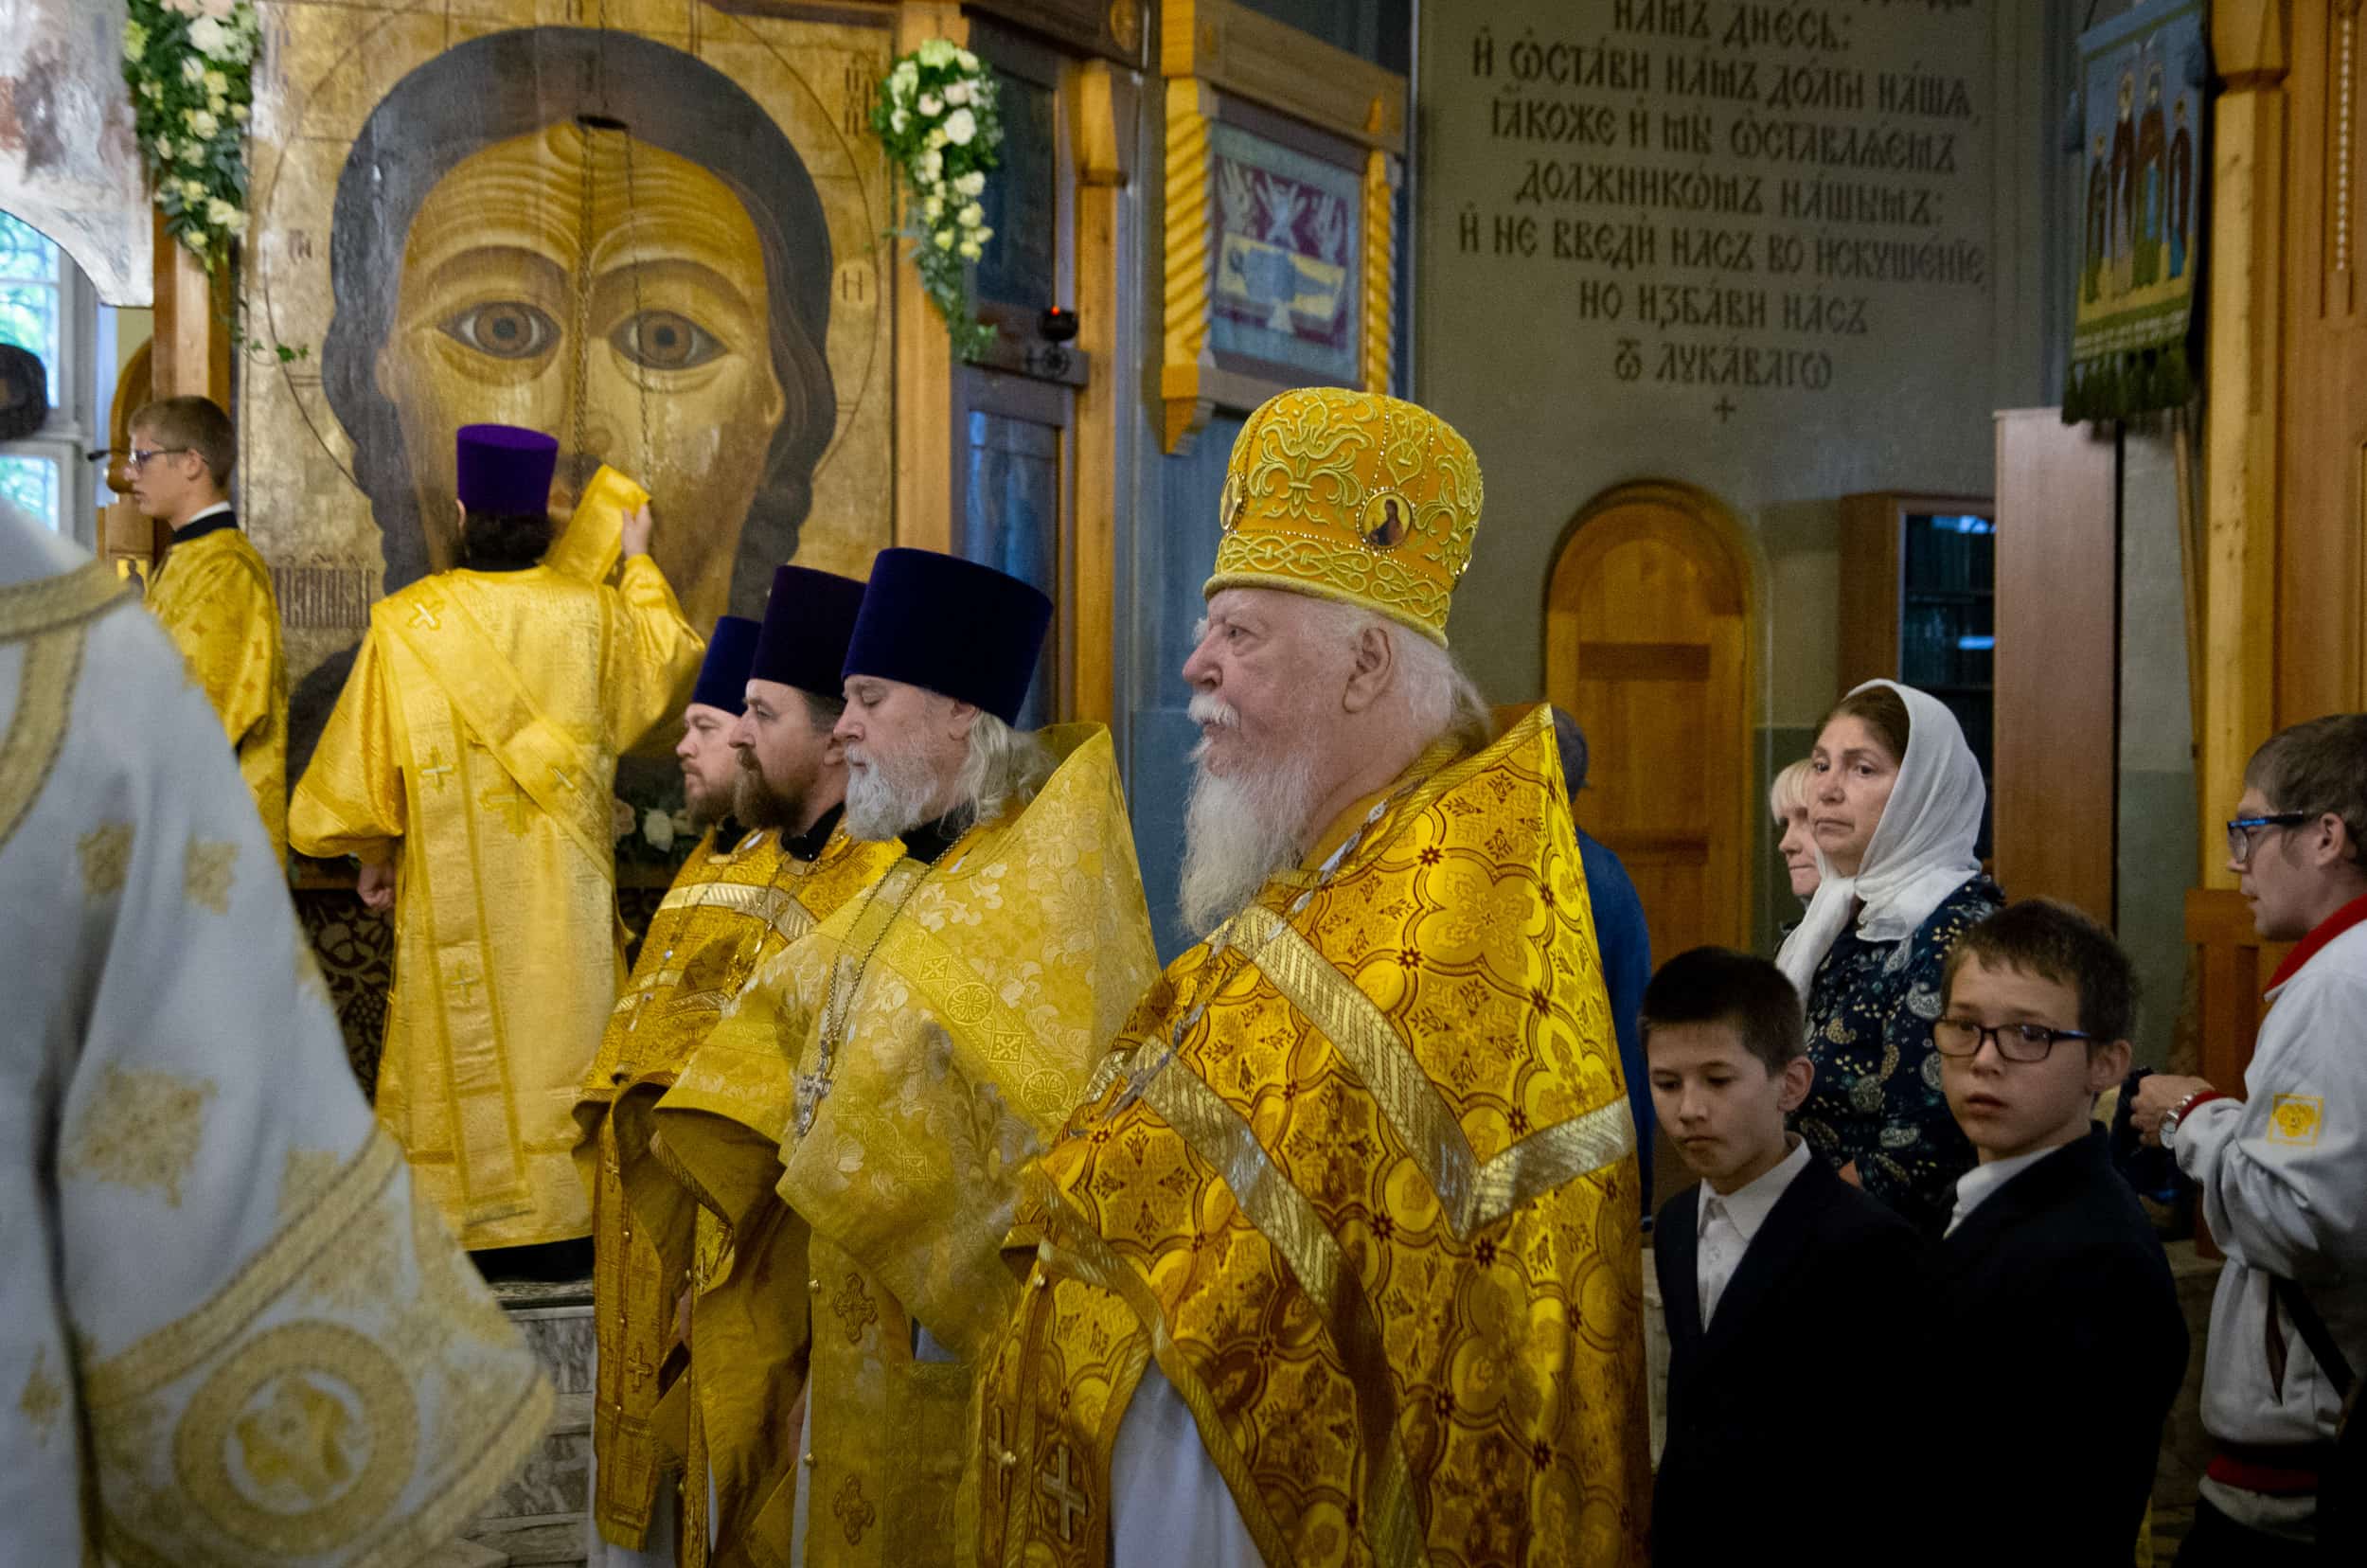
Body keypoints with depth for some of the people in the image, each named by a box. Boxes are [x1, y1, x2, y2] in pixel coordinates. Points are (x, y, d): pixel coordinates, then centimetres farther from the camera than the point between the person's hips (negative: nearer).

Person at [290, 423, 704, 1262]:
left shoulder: (407, 622, -8)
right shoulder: (594, 614, -3)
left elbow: (367, 754, -2)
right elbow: (672, 656, 18)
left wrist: (373, 853, 13)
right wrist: (640, 563, 32)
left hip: (453, 884, -1)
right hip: (563, 880, 1)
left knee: (463, 1036, 7)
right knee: (558, 1024, 7)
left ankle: (464, 1224, 12)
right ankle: (561, 1223, 11)